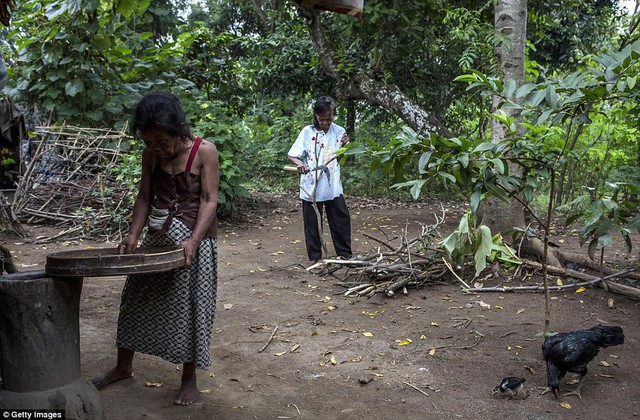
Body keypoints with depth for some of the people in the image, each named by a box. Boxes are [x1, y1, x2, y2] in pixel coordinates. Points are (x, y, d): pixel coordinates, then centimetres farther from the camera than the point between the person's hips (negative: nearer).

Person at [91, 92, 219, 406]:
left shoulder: (204, 151, -14)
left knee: (189, 306, 1)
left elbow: (209, 200, -16)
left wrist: (193, 240, -27)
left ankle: (189, 378, 16)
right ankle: (123, 367, 32)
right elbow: (144, 197, 5)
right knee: (137, 300, 13)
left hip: (195, 238, -5)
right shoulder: (151, 154, 0)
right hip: (157, 236, 5)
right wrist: (133, 235, -8)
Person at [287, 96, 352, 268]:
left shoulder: (338, 131, 1)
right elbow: (292, 155, -5)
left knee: (341, 219, 7)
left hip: (333, 186, 2)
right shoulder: (307, 132, -6)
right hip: (311, 187, -2)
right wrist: (300, 164, -26)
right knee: (313, 223, 7)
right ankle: (316, 257, 19)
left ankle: (344, 253, 22)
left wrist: (345, 145, -11)